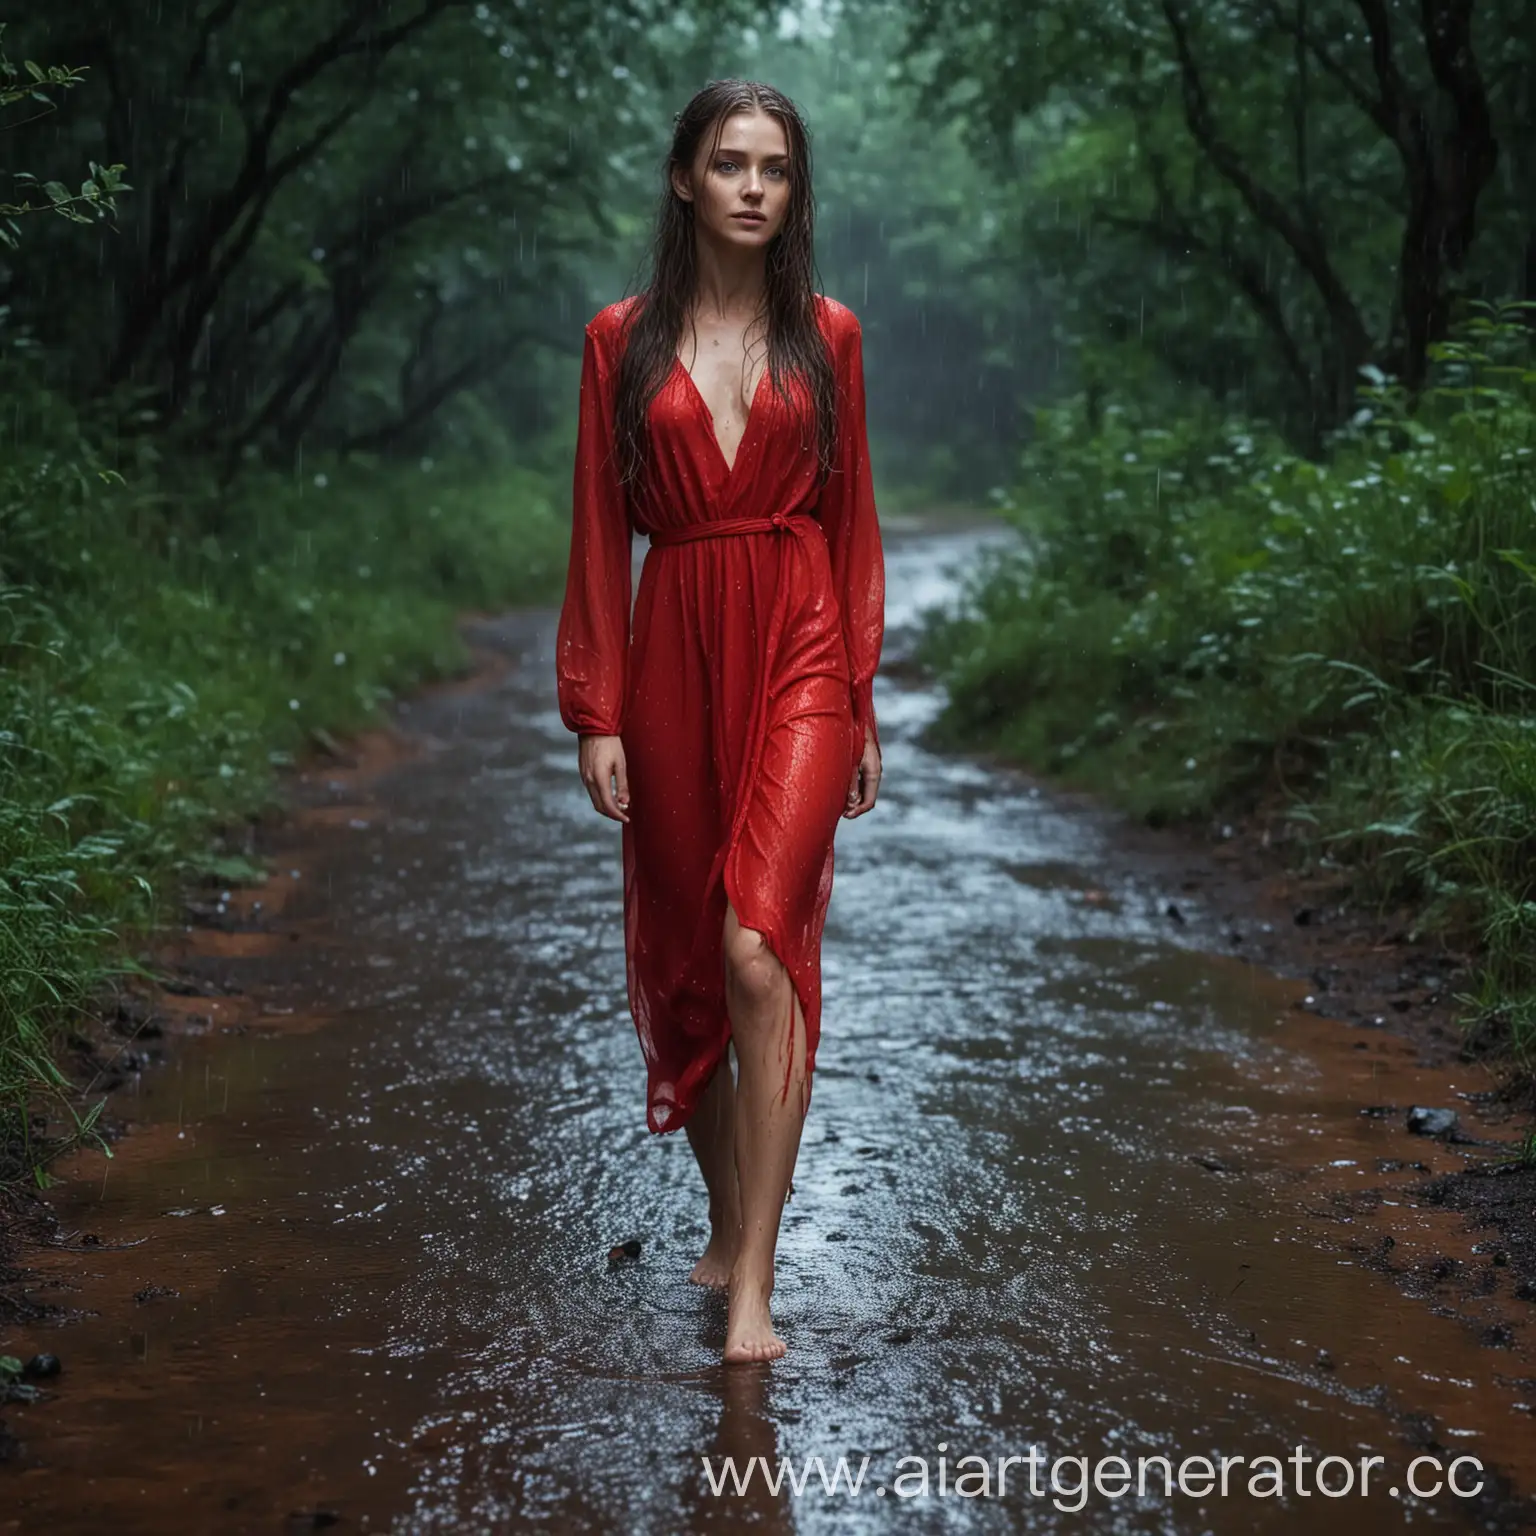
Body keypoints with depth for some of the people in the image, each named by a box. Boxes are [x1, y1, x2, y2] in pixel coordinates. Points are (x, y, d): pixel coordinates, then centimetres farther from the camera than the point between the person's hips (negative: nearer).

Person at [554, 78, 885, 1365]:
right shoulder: (622, 340, 6)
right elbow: (600, 535, 5)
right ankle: (729, 1223, 30)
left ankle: (753, 1289, -13)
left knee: (758, 947, -16)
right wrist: (596, 714, -1)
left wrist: (863, 703, 6)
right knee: (684, 957, 9)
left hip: (798, 646, -2)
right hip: (674, 651, 2)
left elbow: (852, 522, 9)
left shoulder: (826, 335, 8)